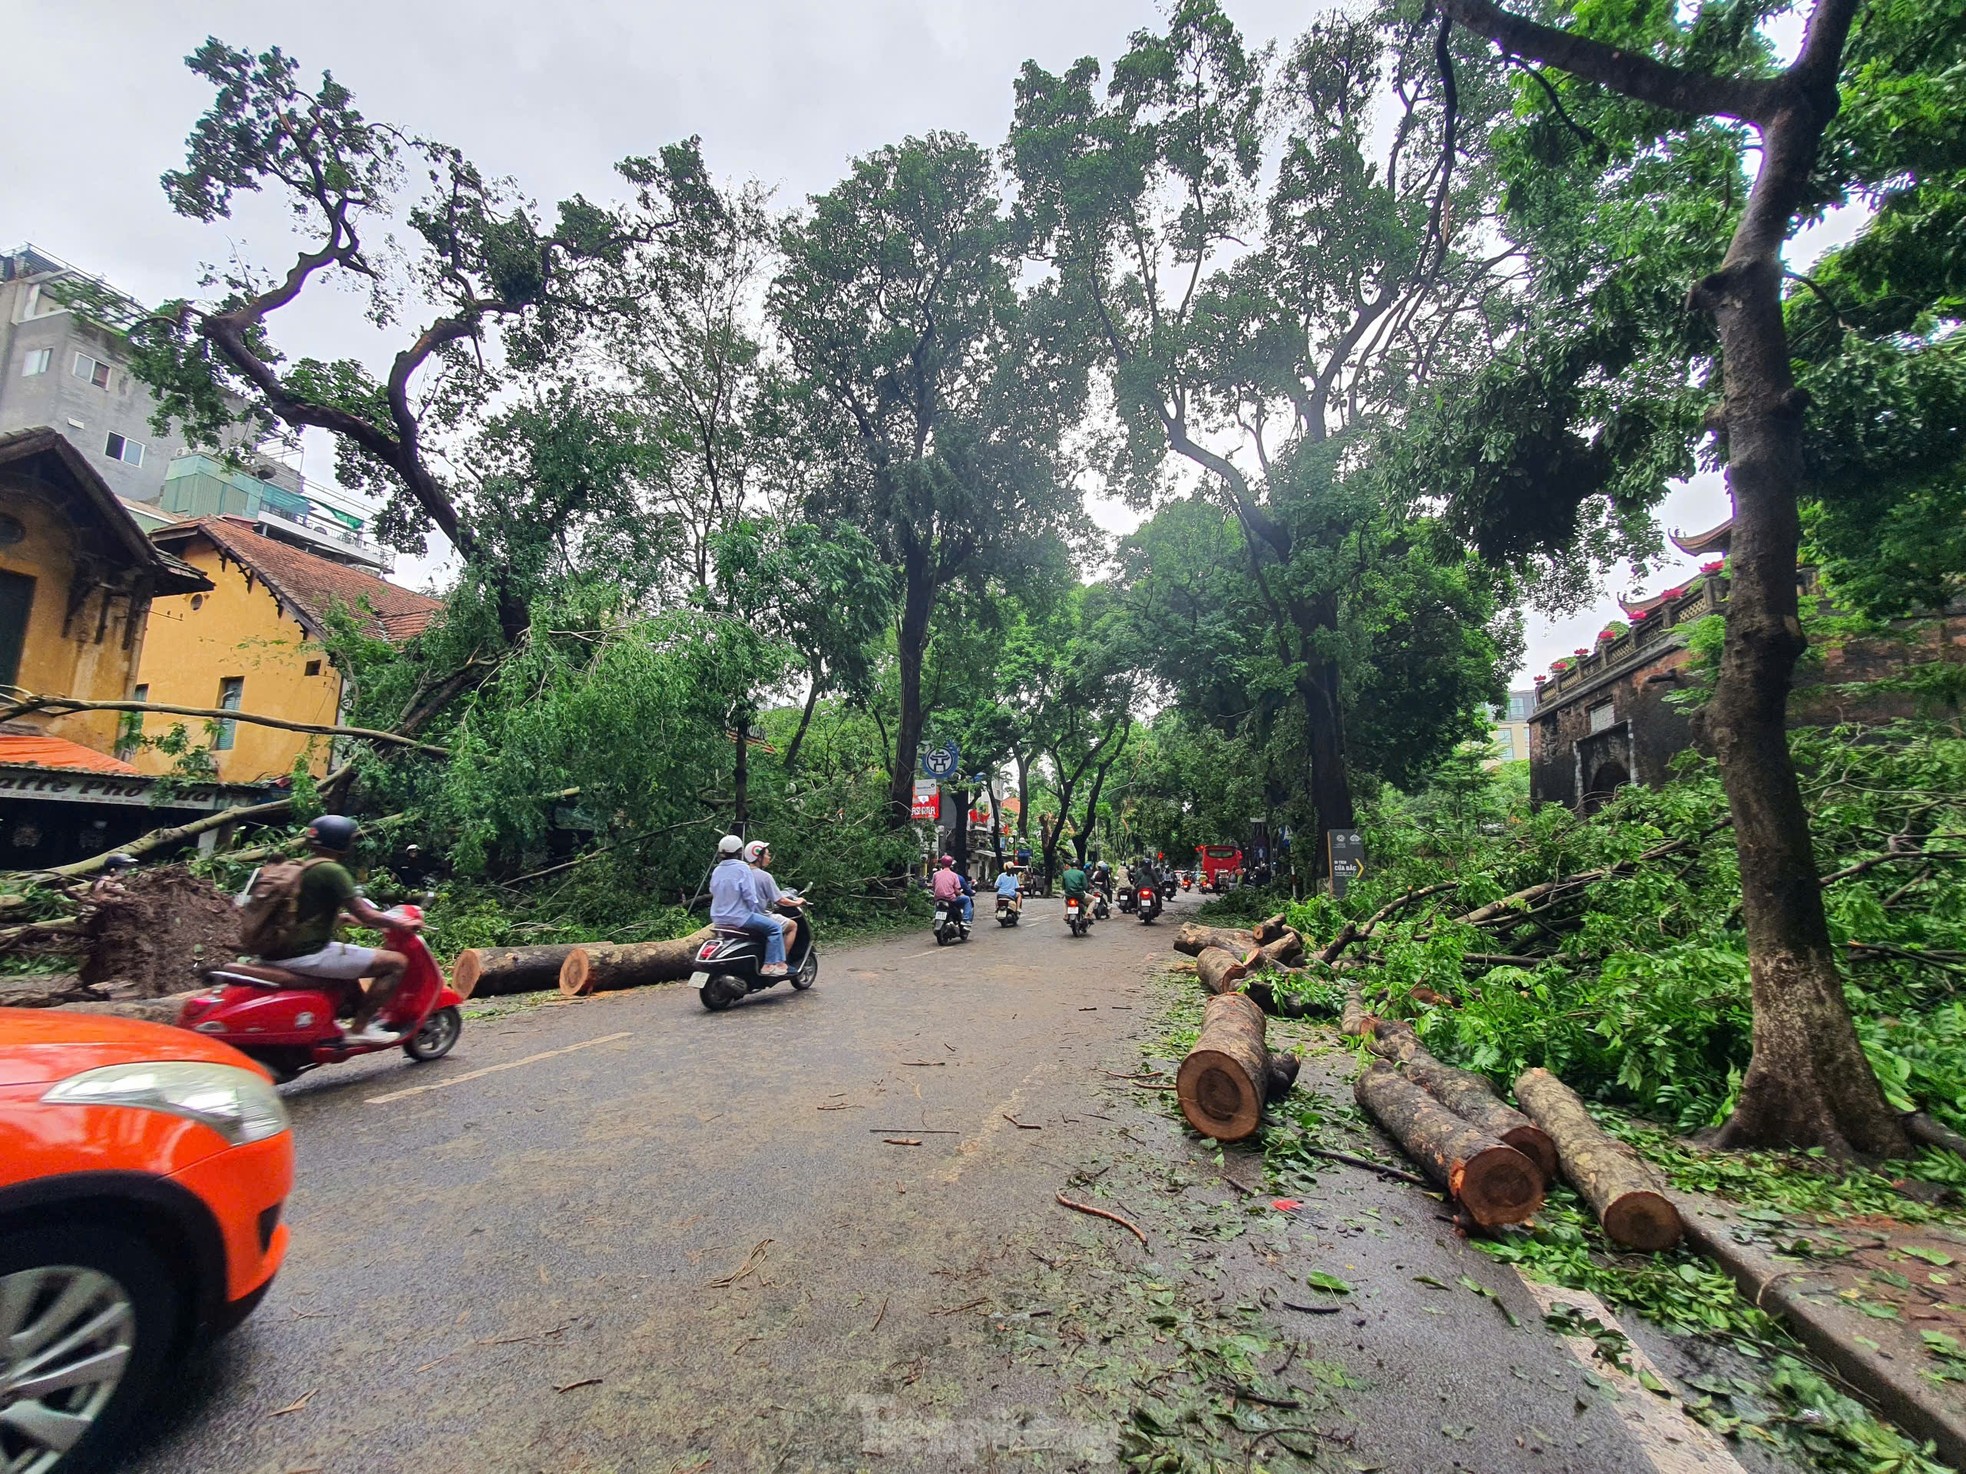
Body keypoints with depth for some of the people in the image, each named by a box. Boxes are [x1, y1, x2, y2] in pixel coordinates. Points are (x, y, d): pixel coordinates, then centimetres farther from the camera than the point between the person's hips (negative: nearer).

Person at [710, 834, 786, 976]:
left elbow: (713, 893, 15)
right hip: (739, 917, -9)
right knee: (775, 928, -3)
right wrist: (759, 913, -2)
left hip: (718, 919, 9)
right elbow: (750, 896, -16)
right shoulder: (742, 868, -12)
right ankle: (771, 964, -11)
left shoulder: (716, 871, 9)